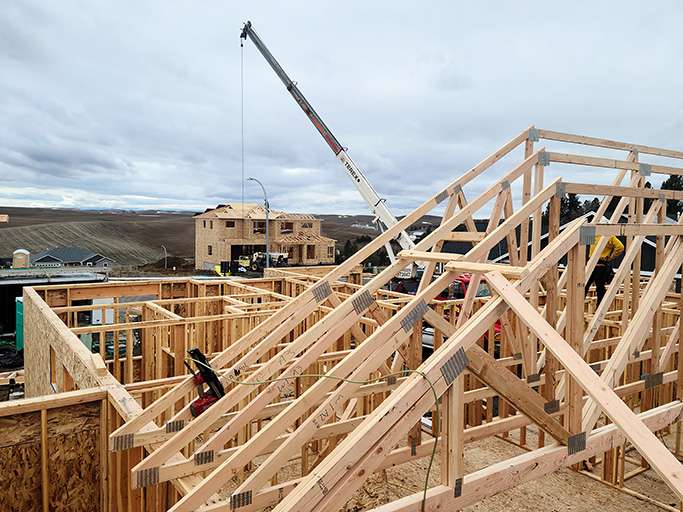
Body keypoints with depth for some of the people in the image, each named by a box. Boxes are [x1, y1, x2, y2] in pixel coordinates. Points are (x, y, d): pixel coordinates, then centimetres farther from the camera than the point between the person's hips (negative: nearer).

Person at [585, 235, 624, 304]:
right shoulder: (596, 236, 11)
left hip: (601, 265, -7)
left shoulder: (610, 237, -12)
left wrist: (610, 258, -12)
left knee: (600, 288, 0)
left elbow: (620, 247, -19)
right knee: (585, 285, 11)